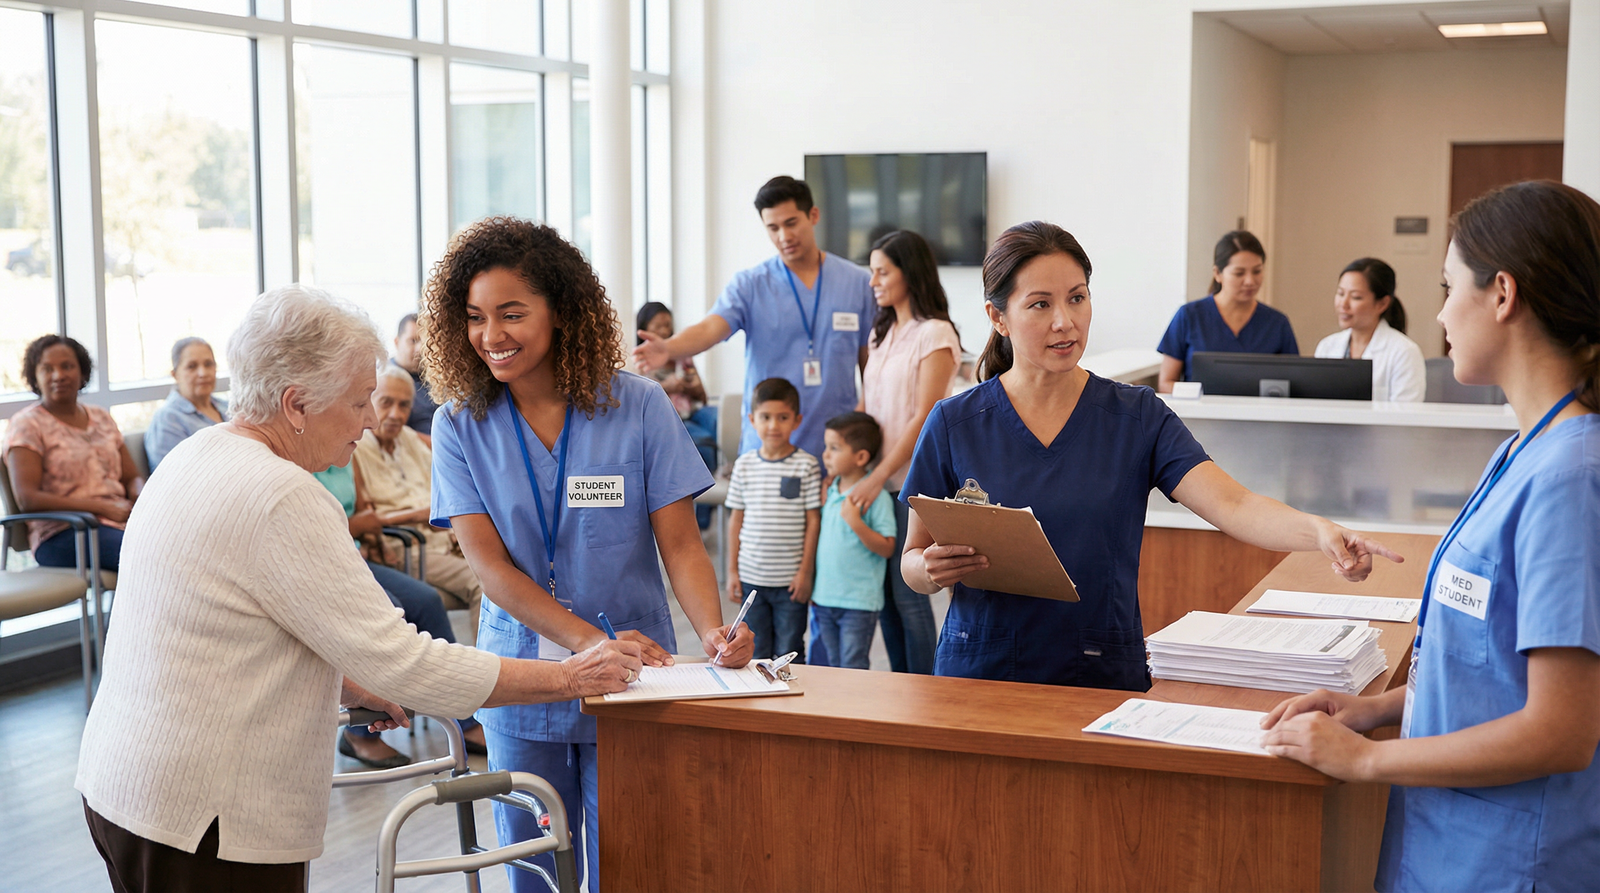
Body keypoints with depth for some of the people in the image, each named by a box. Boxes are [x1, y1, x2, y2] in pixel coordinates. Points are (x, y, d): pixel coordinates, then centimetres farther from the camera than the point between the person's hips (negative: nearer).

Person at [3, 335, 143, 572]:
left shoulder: (101, 418, 21)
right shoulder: (27, 425, 3)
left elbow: (132, 477, 22)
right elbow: (27, 499, -9)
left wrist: (142, 499, -5)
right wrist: (103, 507, -16)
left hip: (121, 520, 6)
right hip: (62, 533, -6)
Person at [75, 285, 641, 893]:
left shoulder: (196, 453, 8)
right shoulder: (281, 499, -22)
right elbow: (404, 664, -22)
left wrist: (356, 686, 17)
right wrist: (571, 678, -14)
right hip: (202, 818, -10)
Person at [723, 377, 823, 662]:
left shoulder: (806, 465, -5)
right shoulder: (744, 465, 3)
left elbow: (813, 521, -3)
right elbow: (736, 519, 8)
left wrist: (805, 571, -6)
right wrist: (732, 570, 6)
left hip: (790, 579, -2)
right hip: (751, 577, 2)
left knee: (789, 654, 6)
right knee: (756, 653, 9)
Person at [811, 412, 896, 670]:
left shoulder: (876, 496, -13)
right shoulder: (829, 491, 8)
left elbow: (886, 548, -16)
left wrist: (856, 522, -26)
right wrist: (812, 586, 16)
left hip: (859, 602, -7)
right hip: (825, 598, 7)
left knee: (853, 669, -4)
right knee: (834, 666, 15)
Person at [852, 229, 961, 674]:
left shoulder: (935, 334, -10)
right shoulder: (882, 333, 14)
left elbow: (924, 419, -14)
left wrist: (877, 478, -17)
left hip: (911, 480, -7)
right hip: (877, 477, 7)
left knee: (907, 592, -4)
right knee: (883, 589, 9)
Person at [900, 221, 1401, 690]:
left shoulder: (1138, 417, -1)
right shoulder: (955, 424, -2)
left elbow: (1231, 505, -15)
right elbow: (912, 561, 3)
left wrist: (1319, 531, -33)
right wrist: (933, 568, -20)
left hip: (1104, 681, 0)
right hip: (980, 671, 0)